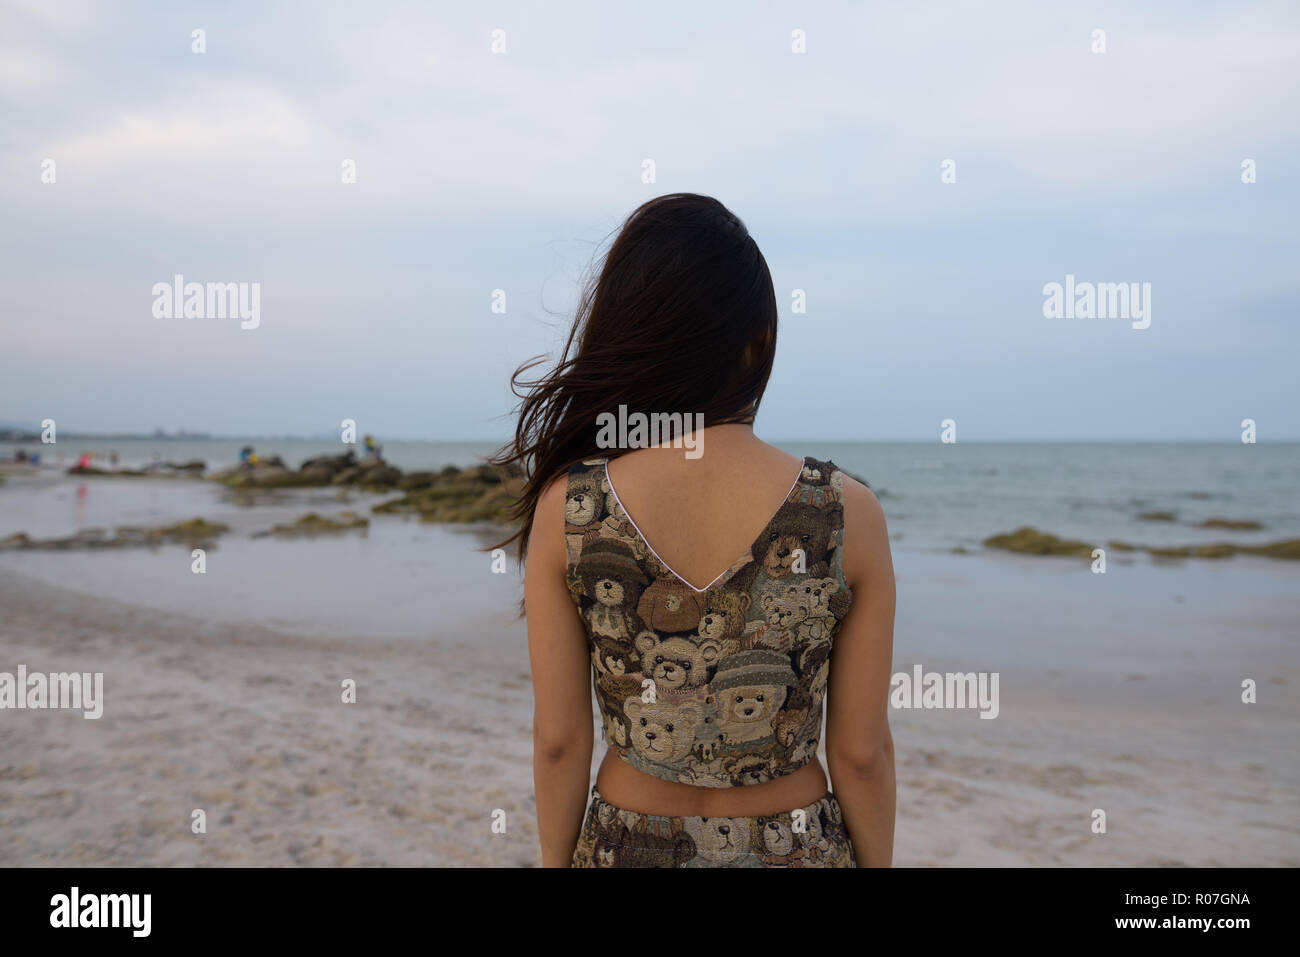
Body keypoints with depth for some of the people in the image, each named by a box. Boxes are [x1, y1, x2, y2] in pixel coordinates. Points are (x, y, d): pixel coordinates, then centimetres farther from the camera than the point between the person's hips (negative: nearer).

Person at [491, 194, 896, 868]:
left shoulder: (567, 508, -17)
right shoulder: (848, 512, -17)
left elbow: (558, 740, -9)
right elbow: (863, 752, -10)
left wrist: (557, 860, 7)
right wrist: (877, 861, 7)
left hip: (627, 848, 1)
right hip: (796, 848, 0)